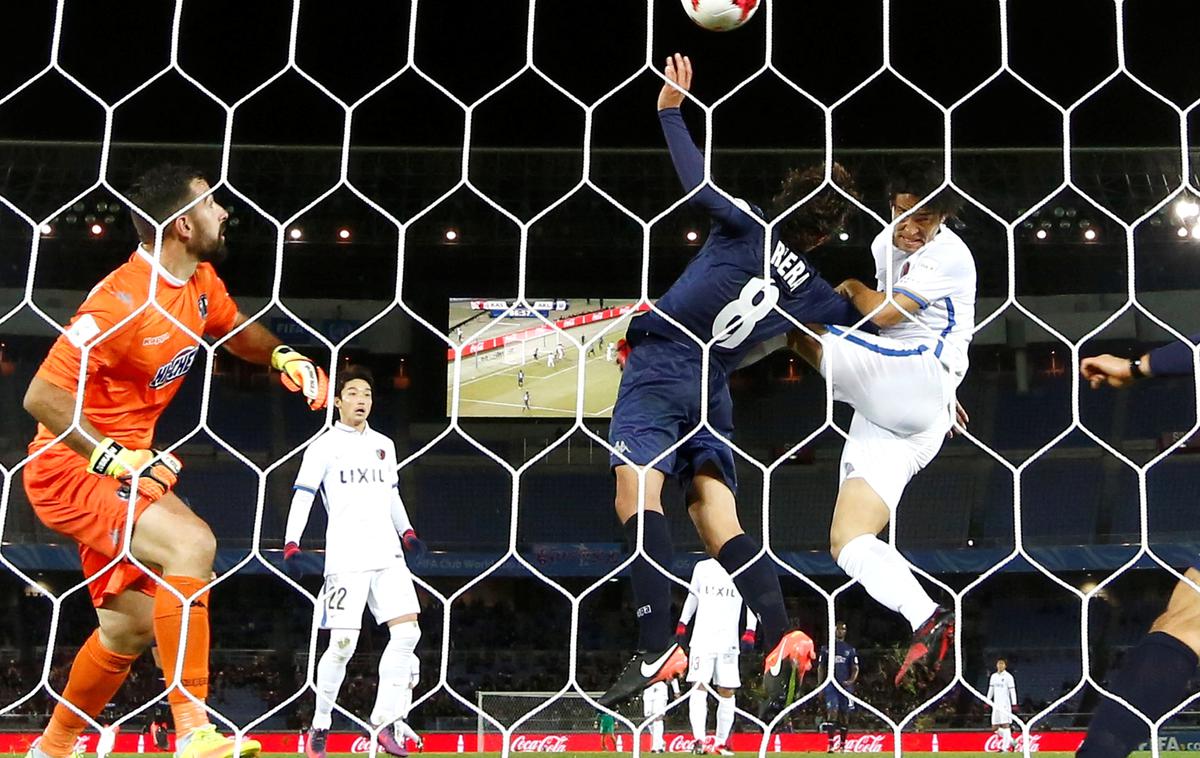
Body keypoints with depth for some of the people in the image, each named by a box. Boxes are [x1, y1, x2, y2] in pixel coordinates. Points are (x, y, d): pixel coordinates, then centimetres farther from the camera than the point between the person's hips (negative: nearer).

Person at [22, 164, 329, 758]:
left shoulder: (200, 283, 3)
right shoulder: (123, 299, -24)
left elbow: (238, 331, 24)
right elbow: (41, 397, -25)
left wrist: (283, 356, 4)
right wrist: (115, 460, -31)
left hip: (125, 463, 10)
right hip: (69, 468, -10)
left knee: (131, 626, 16)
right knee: (191, 543, -30)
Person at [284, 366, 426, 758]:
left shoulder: (384, 445, 19)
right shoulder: (324, 446, 3)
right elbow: (302, 497, -2)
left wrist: (406, 532, 15)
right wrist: (292, 542, -13)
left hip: (387, 553, 5)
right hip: (346, 558, -5)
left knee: (407, 631, -8)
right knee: (343, 642, -9)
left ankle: (385, 722, 0)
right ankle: (320, 726, 8)